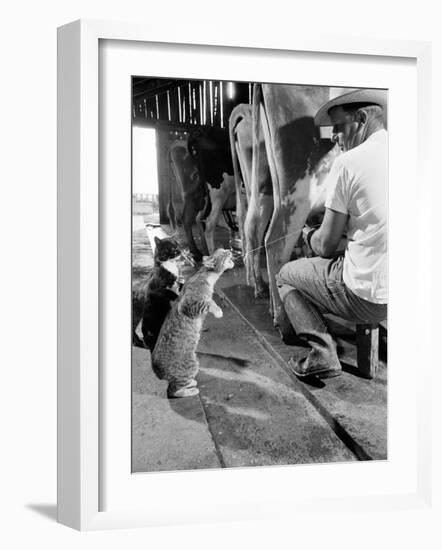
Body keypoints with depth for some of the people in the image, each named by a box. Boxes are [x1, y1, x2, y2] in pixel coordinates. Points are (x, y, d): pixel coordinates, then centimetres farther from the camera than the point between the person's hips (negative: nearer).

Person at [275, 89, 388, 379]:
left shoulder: (349, 162, -13)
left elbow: (326, 247, -7)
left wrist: (309, 235, 15)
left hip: (369, 298, -6)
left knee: (286, 275, 17)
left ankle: (323, 354, 7)